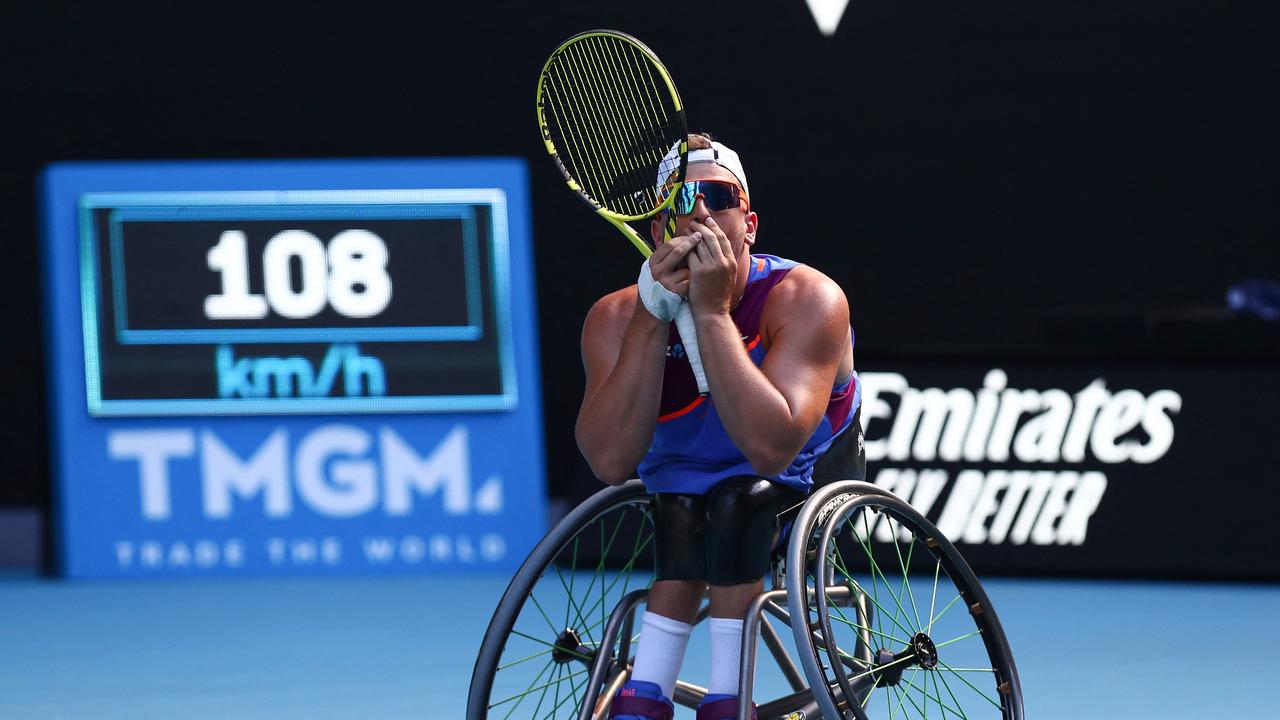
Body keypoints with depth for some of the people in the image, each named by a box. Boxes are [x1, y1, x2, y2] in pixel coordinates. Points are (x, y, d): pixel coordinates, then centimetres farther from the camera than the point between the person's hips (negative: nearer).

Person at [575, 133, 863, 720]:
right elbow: (611, 460, -33)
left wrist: (711, 313, -41)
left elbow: (771, 447, -40)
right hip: (683, 483, 3)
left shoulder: (807, 299, -27)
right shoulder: (617, 318, -17)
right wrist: (654, 317, -39)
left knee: (735, 504, -31)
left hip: (804, 483, -3)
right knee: (682, 516, -28)